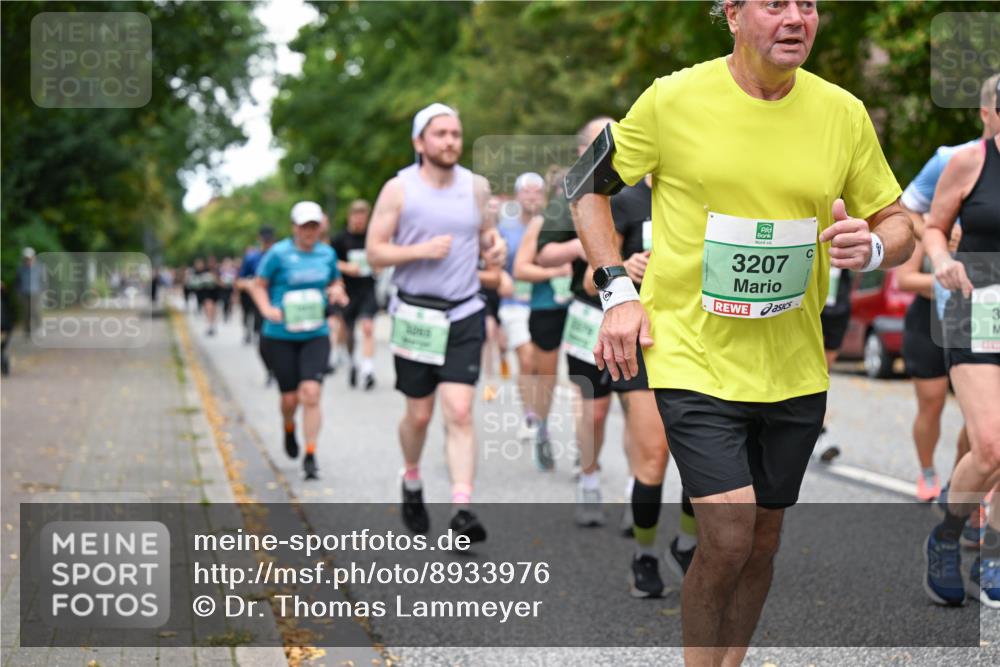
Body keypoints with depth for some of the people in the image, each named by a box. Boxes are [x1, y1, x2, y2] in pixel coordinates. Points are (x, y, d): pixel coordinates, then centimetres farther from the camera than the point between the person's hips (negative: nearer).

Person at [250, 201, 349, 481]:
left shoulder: (327, 254, 6)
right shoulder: (278, 254, -5)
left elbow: (336, 282, 22)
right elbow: (258, 285, 1)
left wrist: (336, 291, -2)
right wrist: (267, 309, -17)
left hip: (315, 336, 2)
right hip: (280, 336, -2)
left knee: (311, 393, -13)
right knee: (290, 397, 3)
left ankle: (310, 456, -5)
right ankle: (288, 429, 40)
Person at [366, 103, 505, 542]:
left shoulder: (476, 187, 5)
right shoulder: (398, 190, -5)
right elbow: (375, 253, -5)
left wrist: (493, 246, 1)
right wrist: (420, 250, -20)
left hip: (464, 316, 1)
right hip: (415, 316, -1)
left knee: (459, 413, -11)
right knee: (419, 415, 10)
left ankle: (462, 510, -15)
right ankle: (412, 482, 38)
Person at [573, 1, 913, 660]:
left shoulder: (844, 113, 1)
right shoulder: (673, 98, -7)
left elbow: (897, 224, 11)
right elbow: (589, 183, 5)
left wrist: (874, 247, -14)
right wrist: (617, 290, -5)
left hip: (795, 371, 4)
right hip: (693, 356, -4)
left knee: (763, 543, 13)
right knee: (726, 542, -14)